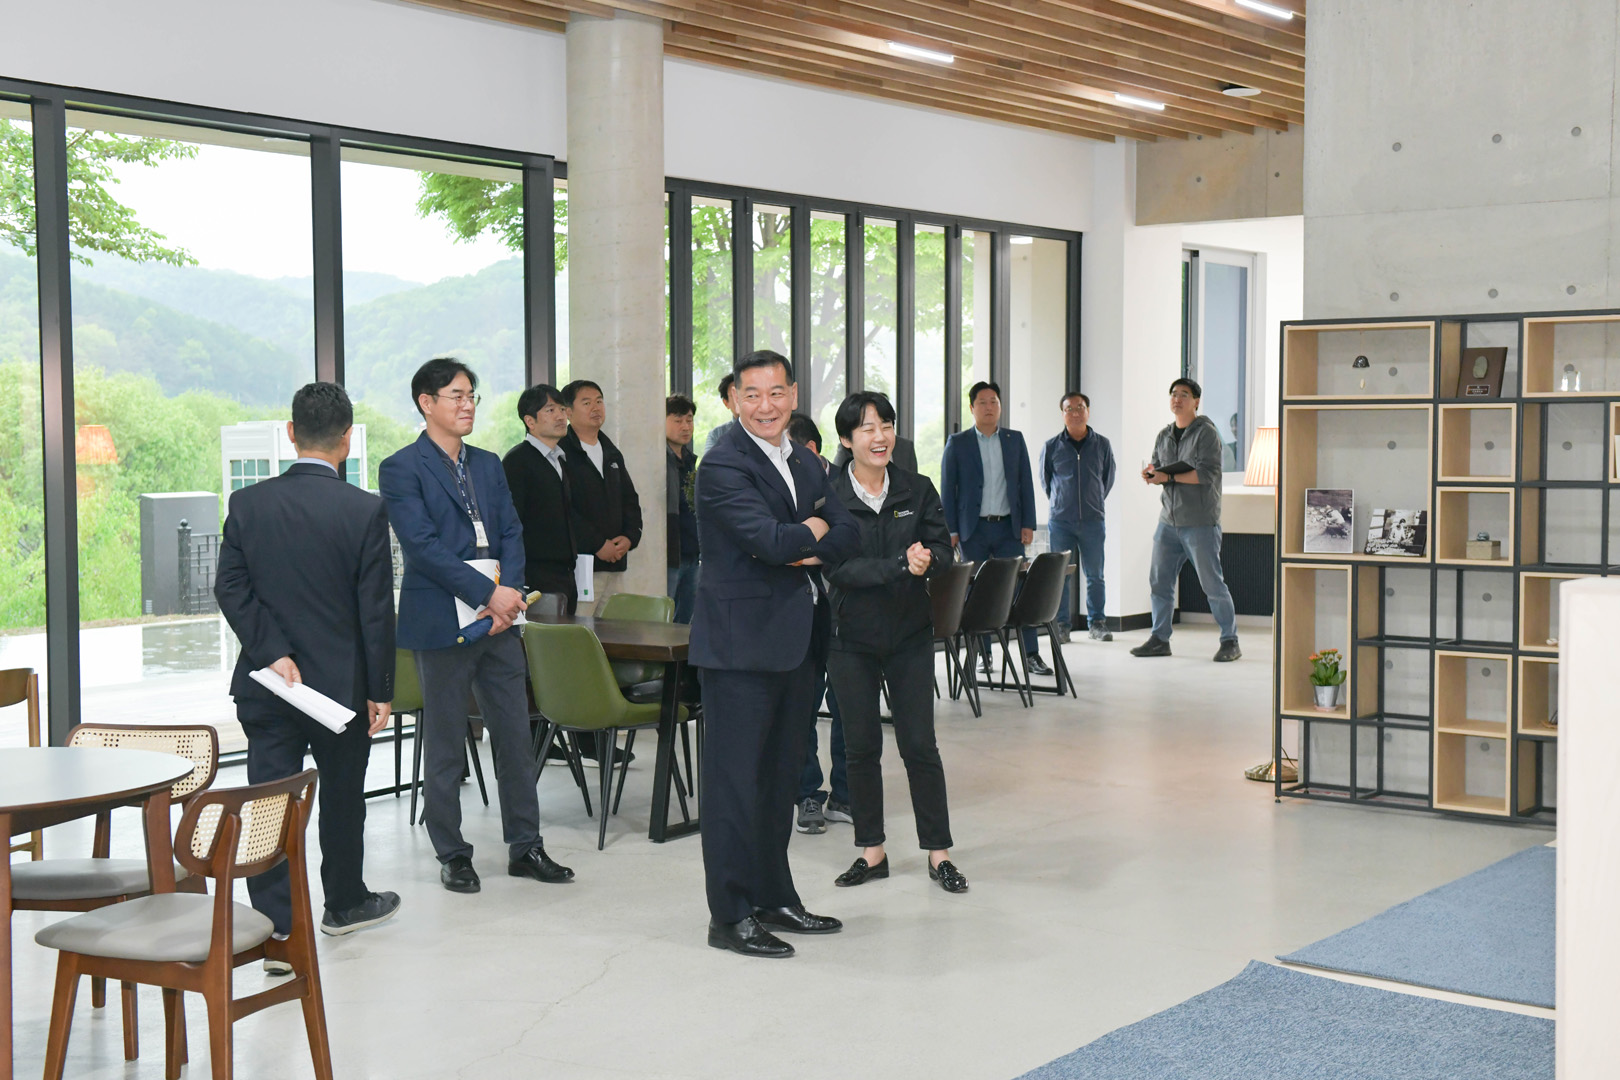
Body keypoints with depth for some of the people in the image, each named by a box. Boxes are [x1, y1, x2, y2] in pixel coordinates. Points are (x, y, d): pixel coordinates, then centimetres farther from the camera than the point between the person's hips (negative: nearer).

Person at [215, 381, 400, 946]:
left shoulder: (247, 503, -2)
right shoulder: (365, 510, -10)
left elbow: (230, 588, -6)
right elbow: (376, 609, -9)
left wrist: (273, 654, -7)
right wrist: (380, 690, -3)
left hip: (266, 684, 1)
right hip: (341, 681, -1)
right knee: (343, 795, 17)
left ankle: (277, 929, -2)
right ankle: (344, 903, 35)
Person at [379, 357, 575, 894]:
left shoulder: (488, 465, 15)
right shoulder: (401, 470, -6)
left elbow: (511, 533, 10)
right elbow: (423, 546, -15)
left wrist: (510, 594, -7)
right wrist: (487, 593, -18)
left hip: (498, 620, 6)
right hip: (440, 623, -6)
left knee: (515, 736, 9)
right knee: (444, 745, 4)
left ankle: (525, 846, 19)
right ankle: (452, 854, 16)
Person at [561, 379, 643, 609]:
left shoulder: (612, 454, 21)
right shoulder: (561, 453, -5)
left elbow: (631, 501, 22)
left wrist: (630, 537, 3)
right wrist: (598, 544, -15)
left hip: (615, 565, 7)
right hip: (579, 563, -7)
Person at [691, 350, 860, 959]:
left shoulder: (804, 462, 15)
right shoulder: (724, 465, -12)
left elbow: (847, 534, 7)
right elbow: (771, 540, -22)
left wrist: (803, 548, -12)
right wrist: (814, 529, -2)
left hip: (795, 639, 8)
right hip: (741, 640, -8)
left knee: (781, 775, 14)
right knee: (736, 778, -3)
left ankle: (774, 899, 24)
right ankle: (731, 915, 3)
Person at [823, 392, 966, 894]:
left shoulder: (918, 490, 1)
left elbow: (943, 549, -3)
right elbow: (838, 568, -15)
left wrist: (926, 560, -27)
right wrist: (901, 567, -26)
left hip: (910, 633, 1)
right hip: (851, 637, -1)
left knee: (920, 745, 1)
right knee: (861, 746, 7)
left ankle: (939, 853, 12)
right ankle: (871, 852, 20)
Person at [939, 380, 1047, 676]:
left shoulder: (1015, 440, 9)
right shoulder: (958, 443, 3)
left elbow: (1026, 483, 9)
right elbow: (947, 488, 2)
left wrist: (1028, 524, 2)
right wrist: (950, 530, -5)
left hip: (1008, 528, 1)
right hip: (974, 529, -1)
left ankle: (1032, 655, -2)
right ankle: (982, 656, 10)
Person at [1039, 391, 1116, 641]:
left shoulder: (1102, 445, 4)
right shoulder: (1051, 447, 2)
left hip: (1093, 520, 1)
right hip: (1060, 520, -1)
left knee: (1095, 575, 3)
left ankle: (1097, 623, 13)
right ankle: (1061, 625, 9)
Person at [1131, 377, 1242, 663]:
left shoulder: (1206, 433, -7)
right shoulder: (1164, 436, 15)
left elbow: (1207, 473, -17)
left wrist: (1168, 476, -17)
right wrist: (1151, 474, -5)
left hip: (1200, 523, -6)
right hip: (1169, 521, 6)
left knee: (1212, 583, -4)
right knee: (1159, 581, 5)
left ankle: (1230, 642, 6)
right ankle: (1159, 639, 14)